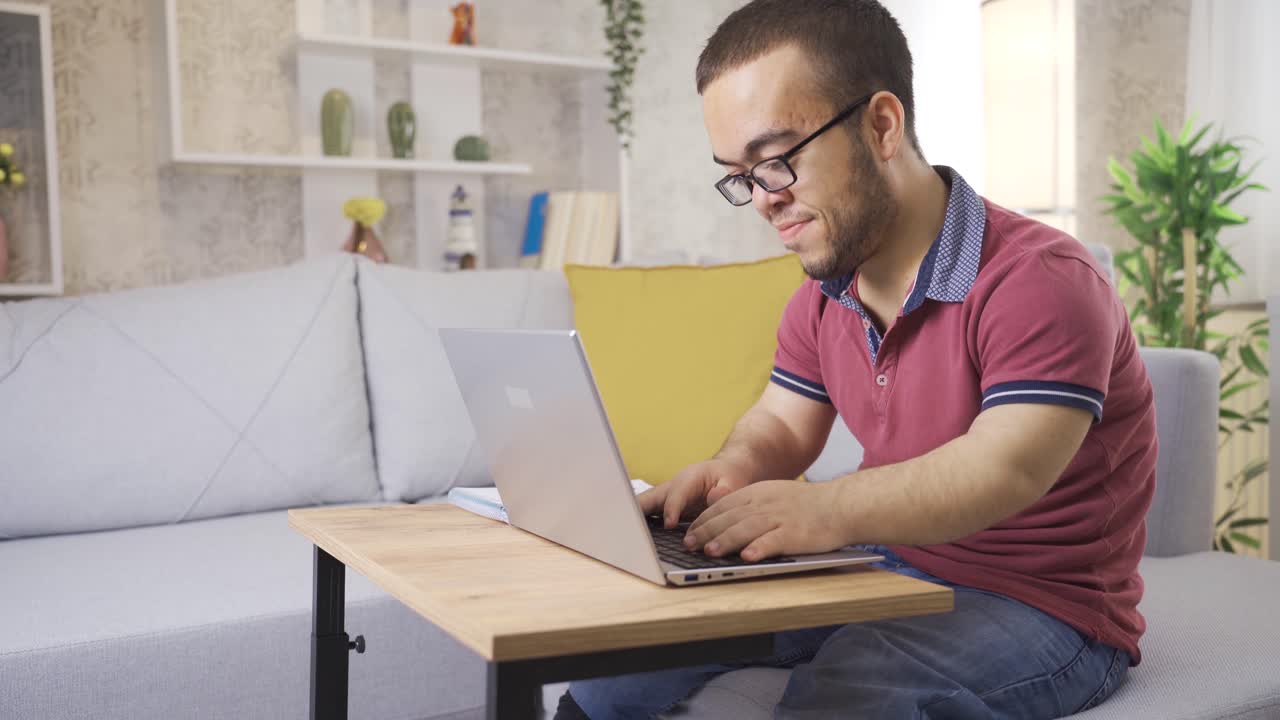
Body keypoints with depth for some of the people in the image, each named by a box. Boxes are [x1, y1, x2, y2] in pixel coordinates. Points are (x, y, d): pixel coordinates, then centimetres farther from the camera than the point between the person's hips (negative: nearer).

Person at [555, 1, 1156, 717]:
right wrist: (736, 470, -9)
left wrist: (831, 509, -46)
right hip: (887, 574, 7)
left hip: (1043, 606, -7)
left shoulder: (1040, 282, -21)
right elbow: (780, 424, 14)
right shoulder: (824, 297, 6)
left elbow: (1006, 469, -32)